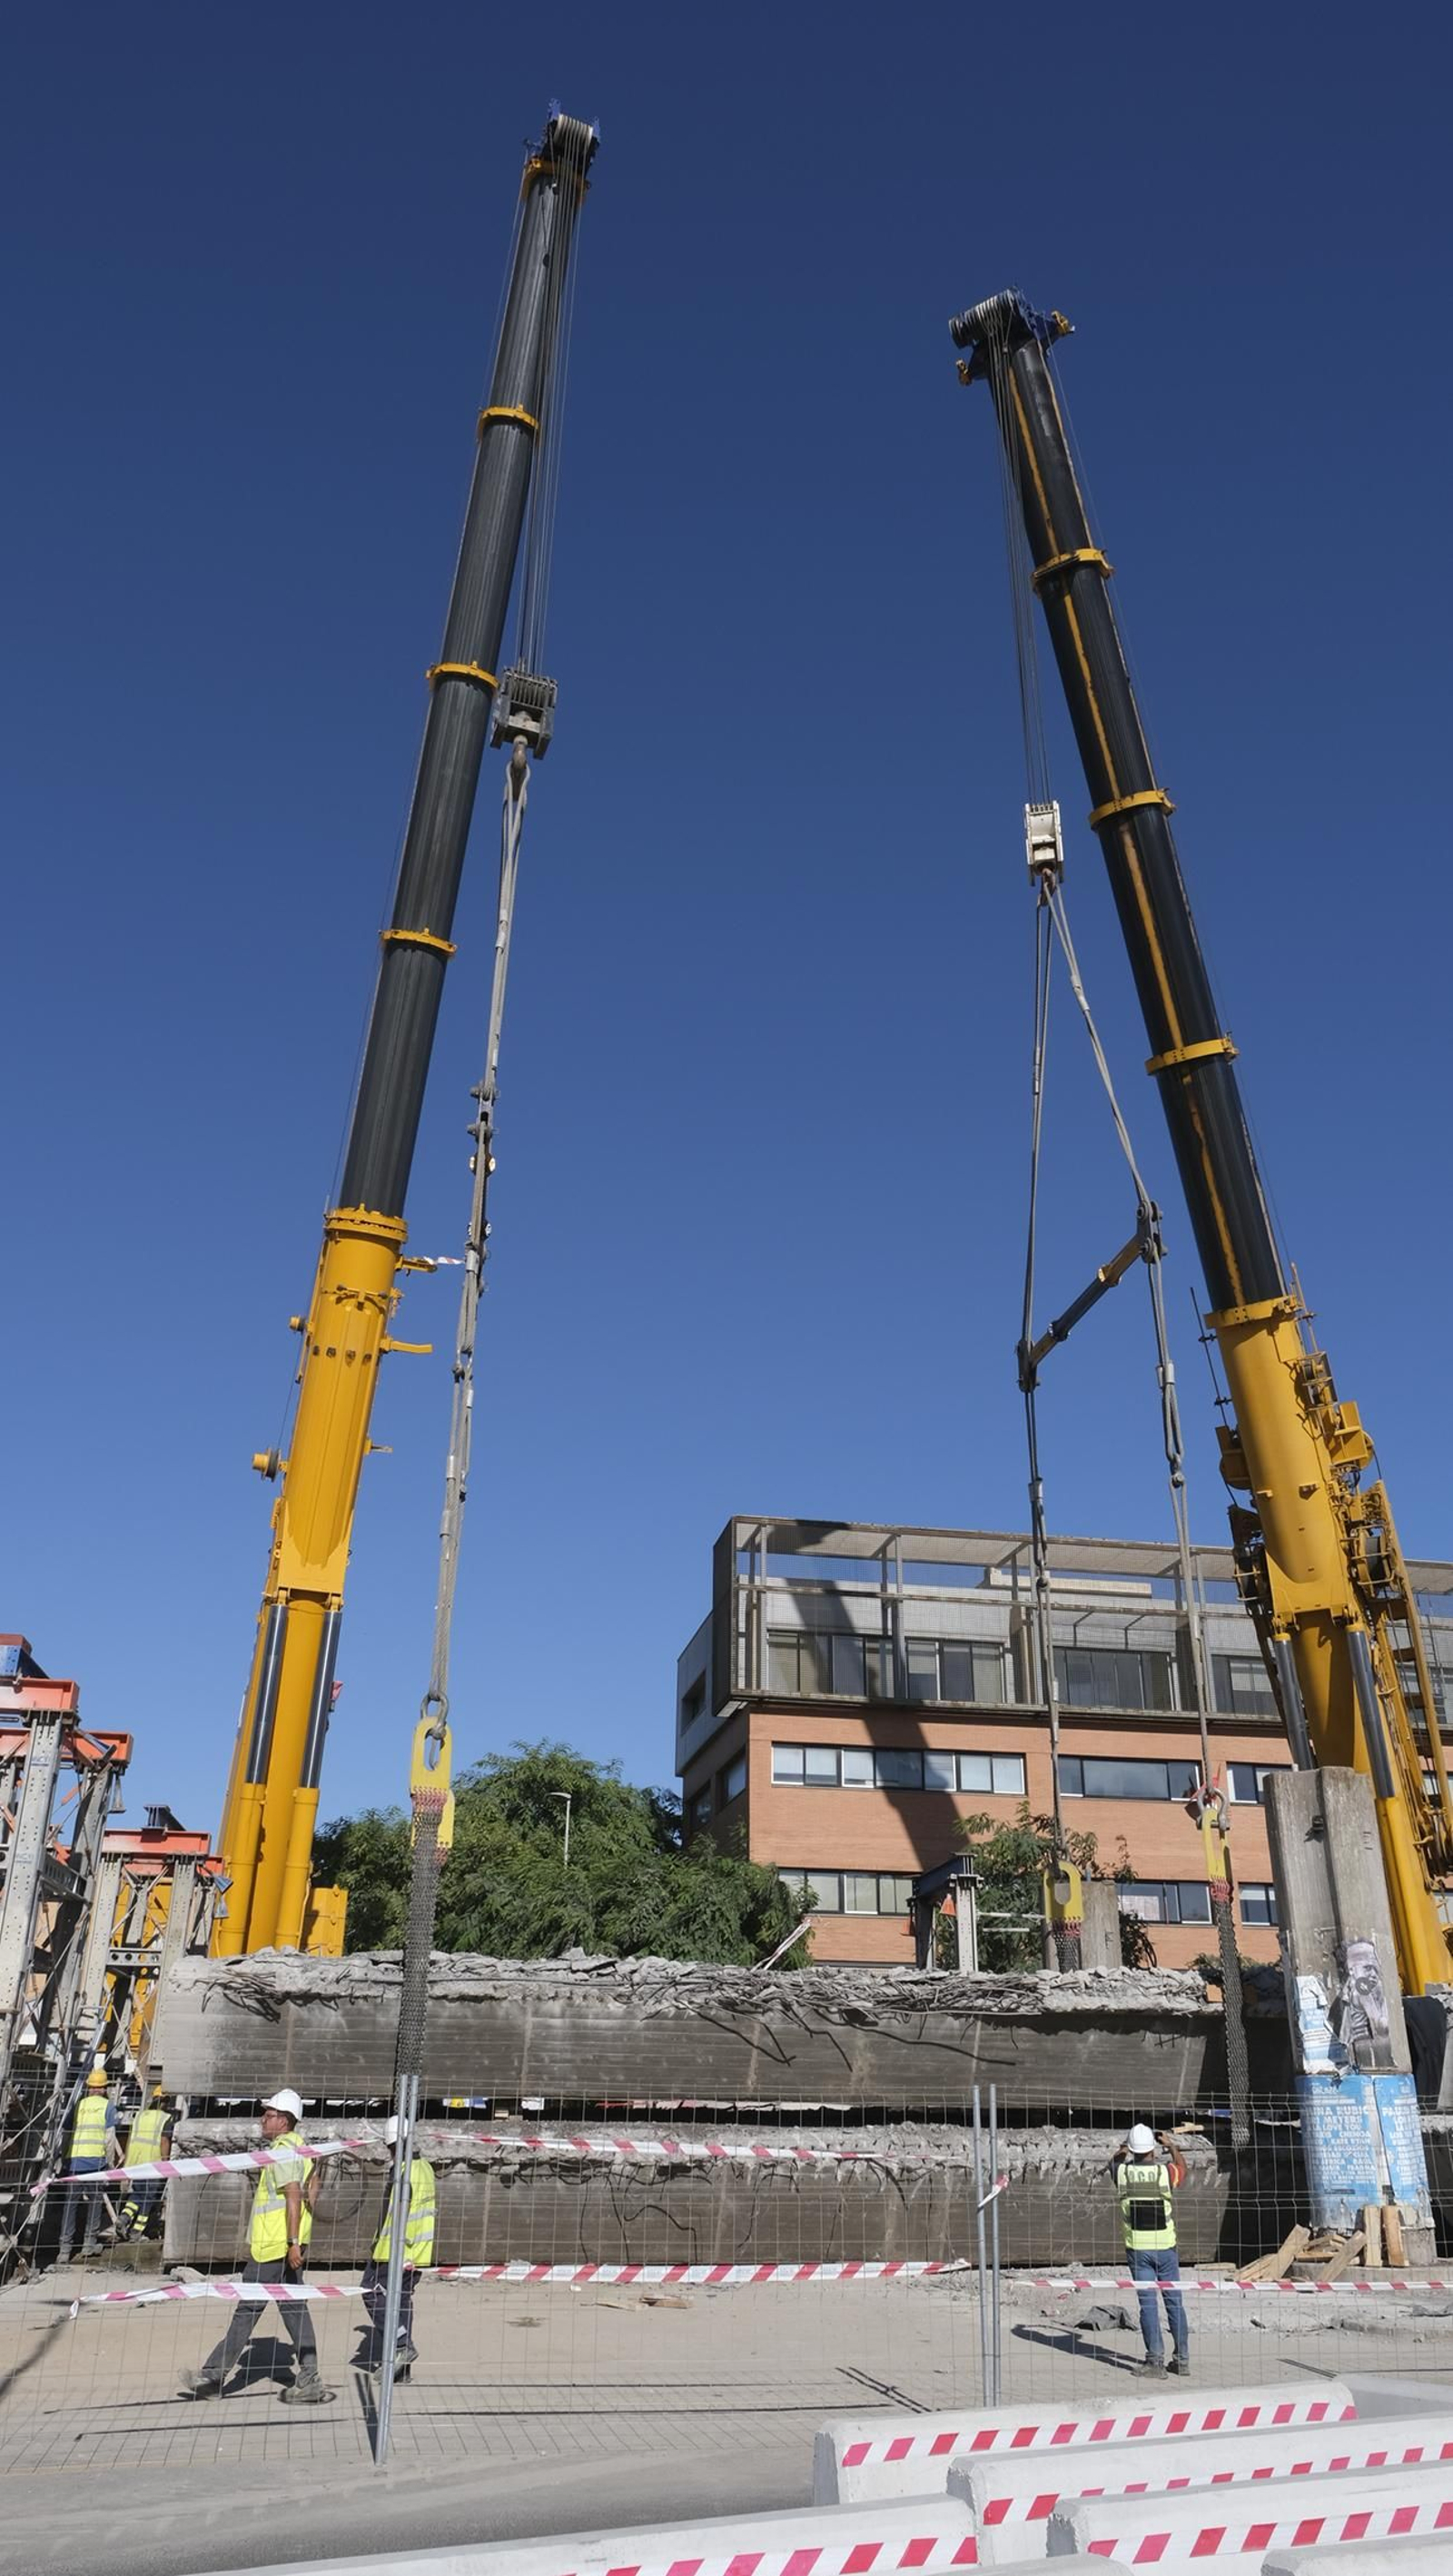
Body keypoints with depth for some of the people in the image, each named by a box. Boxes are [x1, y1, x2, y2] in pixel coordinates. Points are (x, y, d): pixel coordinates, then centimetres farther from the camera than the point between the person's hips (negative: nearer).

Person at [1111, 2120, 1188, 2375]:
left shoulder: (1123, 2172, -7)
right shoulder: (1165, 2172, -10)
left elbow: (1117, 2160, 18)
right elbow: (1182, 2168, 14)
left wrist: (1126, 2148, 35)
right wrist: (1170, 2145, 28)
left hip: (1137, 2247, 0)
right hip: (1165, 2246, 0)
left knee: (1148, 2302, 4)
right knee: (1174, 2301, 12)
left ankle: (1156, 2358, 0)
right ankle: (1182, 2358, 17)